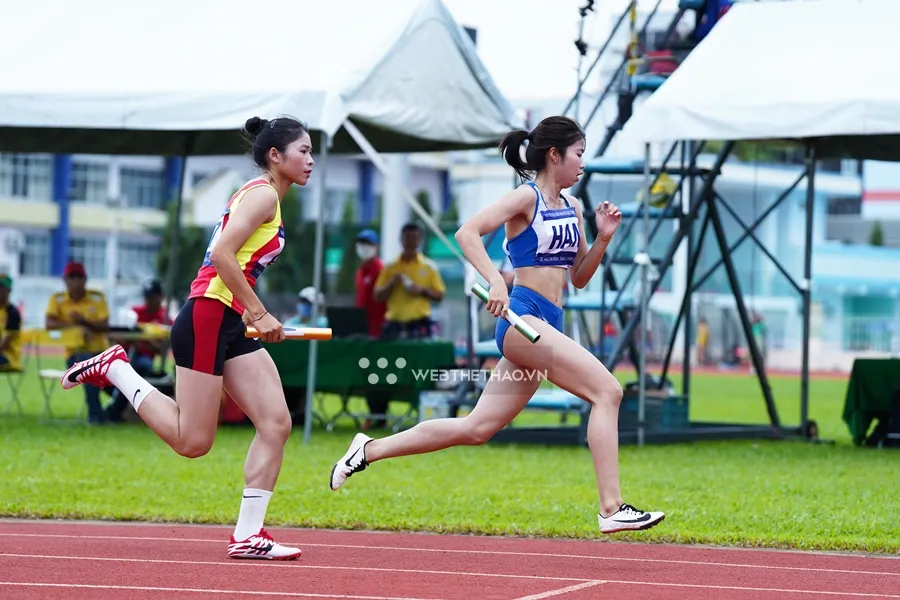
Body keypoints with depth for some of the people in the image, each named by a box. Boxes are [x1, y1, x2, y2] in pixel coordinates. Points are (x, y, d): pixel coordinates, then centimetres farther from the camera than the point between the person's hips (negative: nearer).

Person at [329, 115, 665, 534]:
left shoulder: (572, 209, 18)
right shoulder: (526, 198, -5)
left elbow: (579, 278, 23)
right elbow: (467, 232, -16)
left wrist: (603, 238, 7)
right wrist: (495, 281, -27)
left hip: (545, 328, 9)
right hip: (522, 316, -9)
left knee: (475, 428, 8)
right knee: (607, 390, -18)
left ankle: (370, 450, 17)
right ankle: (611, 508, -20)